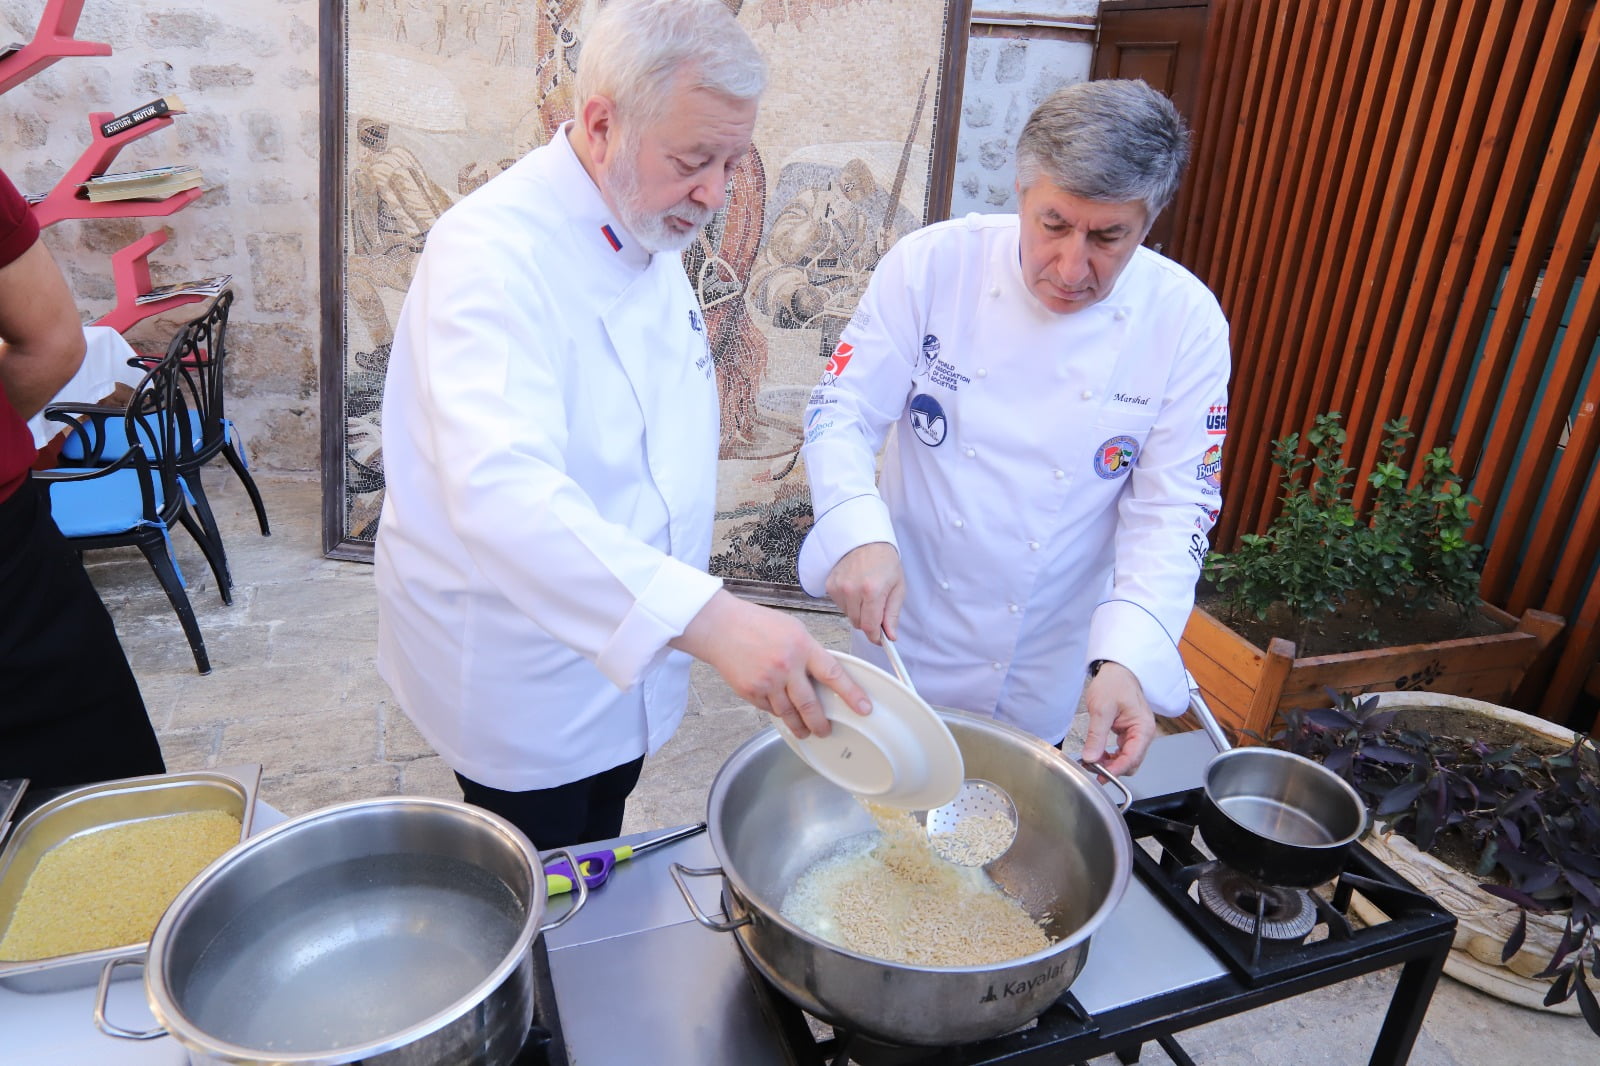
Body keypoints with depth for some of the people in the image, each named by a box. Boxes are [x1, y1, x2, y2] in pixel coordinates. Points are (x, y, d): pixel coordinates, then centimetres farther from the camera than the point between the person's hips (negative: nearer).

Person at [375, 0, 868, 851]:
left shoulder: (648, 236, 2)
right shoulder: (492, 251, -27)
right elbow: (501, 491, -42)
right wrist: (706, 617, -53)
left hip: (625, 646, 8)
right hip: (523, 680, -7)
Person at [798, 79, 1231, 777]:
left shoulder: (1187, 326, -14)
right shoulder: (932, 264, -16)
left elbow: (1171, 511, -13)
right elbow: (841, 414, -15)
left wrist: (1127, 657, -28)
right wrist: (859, 534, -35)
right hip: (906, 632, 0)